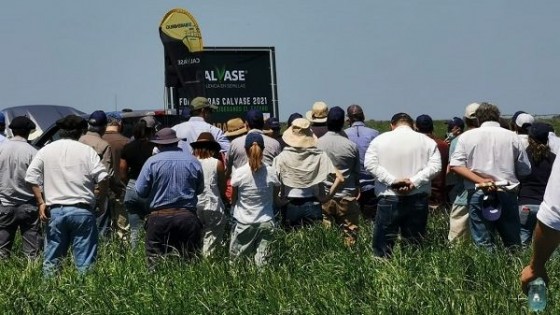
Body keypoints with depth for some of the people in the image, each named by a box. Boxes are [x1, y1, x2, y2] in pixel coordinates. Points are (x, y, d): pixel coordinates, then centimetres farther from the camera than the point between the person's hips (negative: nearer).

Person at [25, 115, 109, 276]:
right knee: (85, 260, 2)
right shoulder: (87, 151, 0)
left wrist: (40, 202, 3)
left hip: (55, 211, 2)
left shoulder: (46, 150, 7)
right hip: (82, 211, -2)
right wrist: (100, 200, 5)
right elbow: (103, 178, -10)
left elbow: (31, 177, 0)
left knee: (52, 258, 11)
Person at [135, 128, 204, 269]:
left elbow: (140, 191, -4)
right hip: (188, 217, 2)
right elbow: (200, 189, 12)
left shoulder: (152, 162, -5)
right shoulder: (193, 161, 2)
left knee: (155, 262, 4)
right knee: (190, 261, 6)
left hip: (160, 217, -2)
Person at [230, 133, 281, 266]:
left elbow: (233, 200, 1)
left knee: (237, 261, 9)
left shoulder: (238, 173, -11)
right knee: (262, 263, 3)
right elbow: (276, 200, 6)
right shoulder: (271, 173, -6)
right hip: (266, 223, 2)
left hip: (244, 224, -2)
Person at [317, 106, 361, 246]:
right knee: (350, 233, 5)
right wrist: (357, 189, 20)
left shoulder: (317, 144, -6)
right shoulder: (352, 146, -8)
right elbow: (357, 172, 3)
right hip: (347, 196, -1)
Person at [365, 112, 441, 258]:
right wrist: (414, 181, -11)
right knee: (415, 245, 9)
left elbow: (370, 164, -7)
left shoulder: (380, 140, 5)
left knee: (382, 246, 3)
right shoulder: (426, 141, 6)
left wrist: (393, 181, -12)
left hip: (389, 199, -1)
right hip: (418, 198, 2)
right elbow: (435, 165, -6)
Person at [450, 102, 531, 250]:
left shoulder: (467, 136, 4)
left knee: (483, 244, 3)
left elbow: (455, 165, -7)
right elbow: (525, 170, 5)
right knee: (513, 243, 10)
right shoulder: (512, 136, 4)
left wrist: (480, 181, -12)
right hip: (507, 193, 0)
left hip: (478, 194, 0)